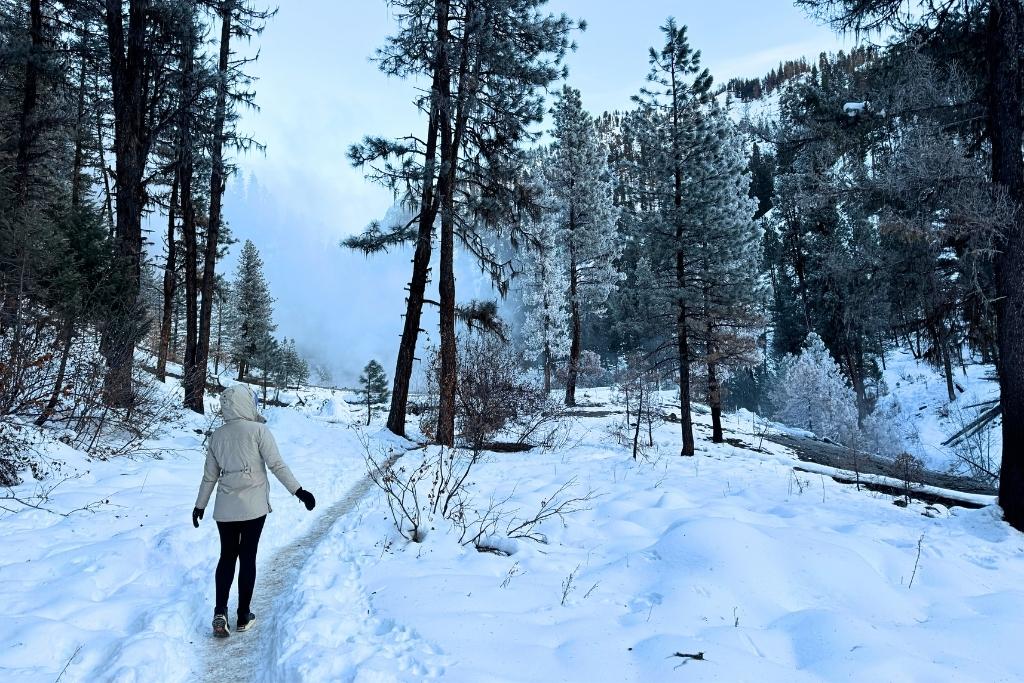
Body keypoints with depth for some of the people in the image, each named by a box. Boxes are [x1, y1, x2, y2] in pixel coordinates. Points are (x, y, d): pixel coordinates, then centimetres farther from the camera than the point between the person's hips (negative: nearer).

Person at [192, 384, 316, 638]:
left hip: (225, 508, 4)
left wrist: (200, 505, 20)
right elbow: (277, 465, -14)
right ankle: (243, 617, 15)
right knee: (247, 558, 7)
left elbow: (209, 476, 10)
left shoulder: (217, 435, 4)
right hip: (253, 506, -3)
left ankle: (220, 613, 5)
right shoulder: (258, 430, -9)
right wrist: (299, 491, -11)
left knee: (227, 557, 15)